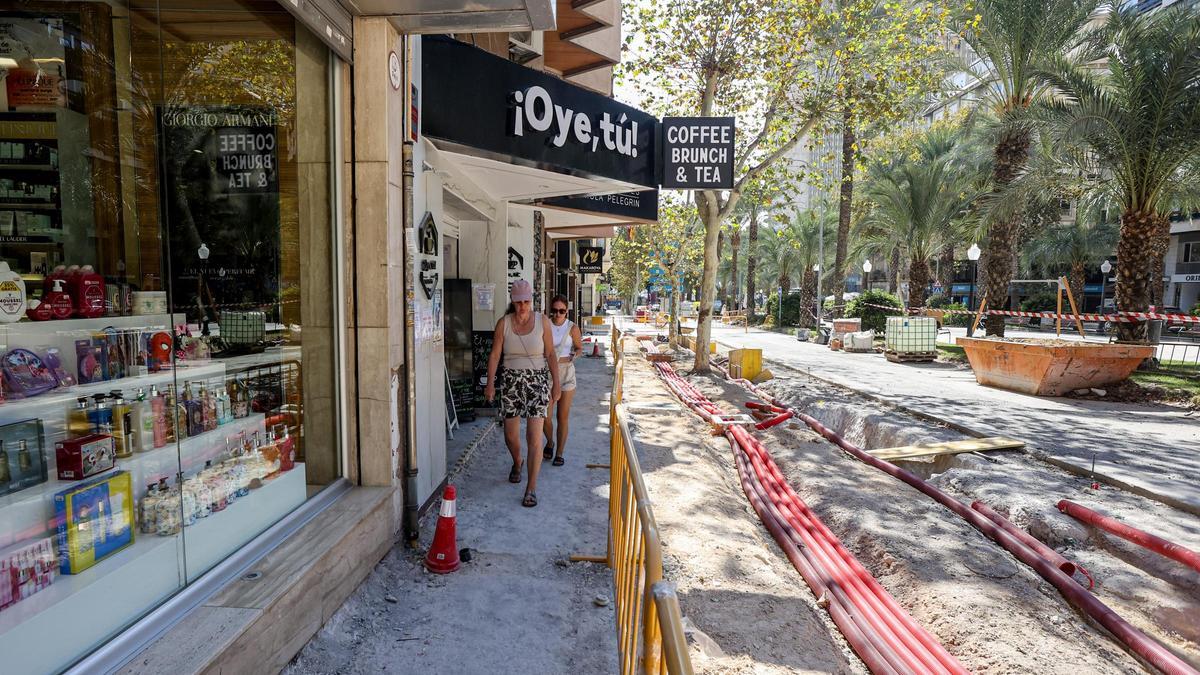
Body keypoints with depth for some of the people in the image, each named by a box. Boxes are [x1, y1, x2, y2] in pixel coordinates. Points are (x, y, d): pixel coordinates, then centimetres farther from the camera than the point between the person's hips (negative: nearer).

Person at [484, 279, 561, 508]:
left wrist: (556, 383, -1)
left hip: (537, 380, -2)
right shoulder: (503, 323, -1)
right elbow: (495, 354, -1)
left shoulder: (542, 321, -3)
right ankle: (517, 463, 44)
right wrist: (490, 384, -8)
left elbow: (550, 354, 1)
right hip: (512, 380, 2)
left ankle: (532, 488, 1)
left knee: (534, 437, -7)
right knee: (510, 435, 11)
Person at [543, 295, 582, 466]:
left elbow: (579, 348, 8)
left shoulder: (572, 328, -4)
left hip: (566, 372, -1)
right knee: (545, 415, 1)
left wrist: (572, 357, -12)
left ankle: (559, 453, 19)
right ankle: (550, 443, 31)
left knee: (563, 416, 4)